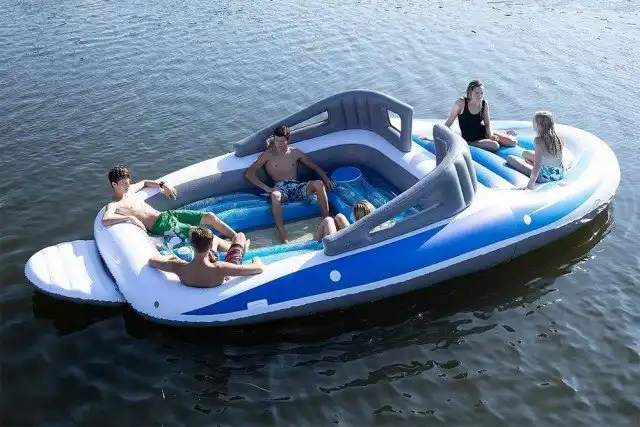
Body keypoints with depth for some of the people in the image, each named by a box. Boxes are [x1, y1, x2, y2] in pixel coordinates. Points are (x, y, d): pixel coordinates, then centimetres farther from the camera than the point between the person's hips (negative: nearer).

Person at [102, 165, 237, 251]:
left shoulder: (129, 190, 15)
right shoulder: (114, 205, -9)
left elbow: (144, 182, 35)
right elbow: (105, 220, -30)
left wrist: (162, 184, 18)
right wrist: (130, 218, -35)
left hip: (166, 214, 9)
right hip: (161, 226, -9)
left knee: (210, 216, 0)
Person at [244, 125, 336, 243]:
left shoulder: (295, 153, 16)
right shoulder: (268, 155, 7)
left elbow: (315, 167, 21)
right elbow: (248, 174, 2)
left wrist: (326, 179, 2)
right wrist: (266, 188, -9)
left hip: (297, 187, 3)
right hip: (280, 188, -3)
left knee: (319, 184, -27)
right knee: (275, 195, -42)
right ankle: (283, 237, -42)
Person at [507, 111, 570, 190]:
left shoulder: (539, 140, -23)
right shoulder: (558, 138, -6)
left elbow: (537, 166, -28)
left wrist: (530, 184, -28)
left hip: (545, 177, -7)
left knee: (510, 158, -2)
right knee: (525, 153, 26)